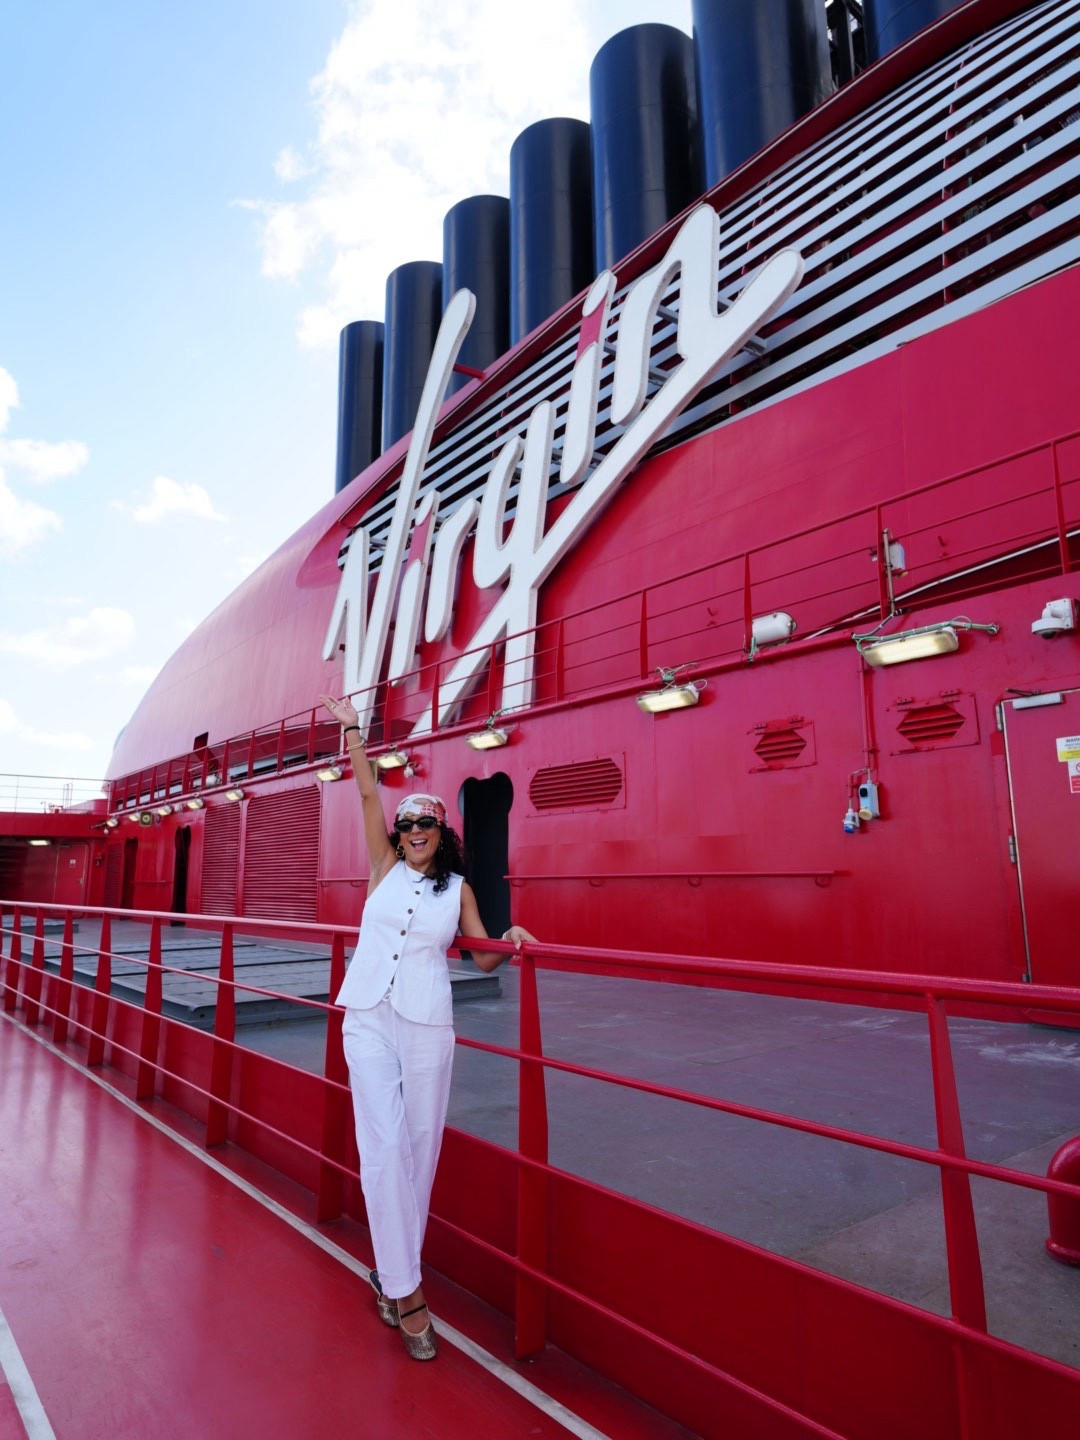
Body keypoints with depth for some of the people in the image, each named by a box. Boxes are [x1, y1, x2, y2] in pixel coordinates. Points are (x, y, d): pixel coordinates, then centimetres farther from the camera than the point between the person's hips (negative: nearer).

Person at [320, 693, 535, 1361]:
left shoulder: (459, 888, 5)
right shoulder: (386, 868, 5)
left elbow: (483, 958, 5)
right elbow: (369, 794, 0)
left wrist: (510, 938, -15)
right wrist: (352, 730, -4)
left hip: (426, 1027, 0)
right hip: (368, 1019, 0)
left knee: (420, 1149, 6)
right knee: (385, 1146, -6)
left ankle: (392, 1270, 27)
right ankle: (406, 1288, 6)